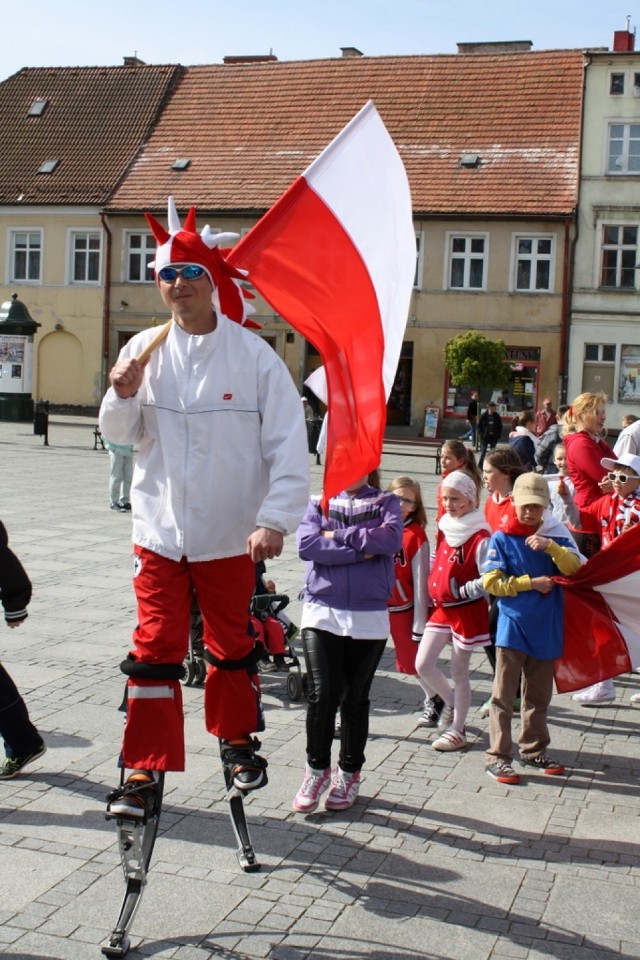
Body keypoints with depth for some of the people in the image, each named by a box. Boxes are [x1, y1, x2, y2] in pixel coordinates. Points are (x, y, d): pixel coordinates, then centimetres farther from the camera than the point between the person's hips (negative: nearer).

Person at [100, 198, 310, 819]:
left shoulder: (254, 355, -8)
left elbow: (288, 447, -9)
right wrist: (123, 396, -12)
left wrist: (274, 520, -17)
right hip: (159, 530, 2)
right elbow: (121, 434, 9)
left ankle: (236, 740, 37)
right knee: (154, 650, 2)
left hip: (231, 535, -1)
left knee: (232, 646, 15)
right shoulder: (144, 349, 1)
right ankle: (145, 769, 12)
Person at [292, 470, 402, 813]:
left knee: (356, 697, 9)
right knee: (322, 693, -8)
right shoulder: (319, 503, 8)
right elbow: (306, 544, -9)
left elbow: (391, 539, -13)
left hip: (369, 617, 0)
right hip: (322, 612, 0)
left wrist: (337, 536, -10)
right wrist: (361, 550, -12)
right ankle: (317, 768, 12)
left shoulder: (386, 503, 7)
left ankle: (349, 773, 25)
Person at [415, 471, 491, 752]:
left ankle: (457, 730, 20)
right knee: (423, 664, 3)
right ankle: (451, 704, 29)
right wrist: (436, 593, 8)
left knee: (459, 671, 5)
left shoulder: (480, 538, -16)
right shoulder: (447, 530, 7)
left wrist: (461, 591, -18)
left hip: (467, 611, -7)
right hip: (442, 608, 7)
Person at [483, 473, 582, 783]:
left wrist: (550, 546, -24)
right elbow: (491, 582, -9)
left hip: (546, 627, 3)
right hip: (513, 626, -3)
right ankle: (498, 756, 4)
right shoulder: (502, 537, -4)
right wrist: (531, 582, -11)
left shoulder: (555, 533, 3)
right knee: (504, 694, -1)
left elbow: (575, 568, -10)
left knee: (539, 694, 15)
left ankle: (534, 750, 28)